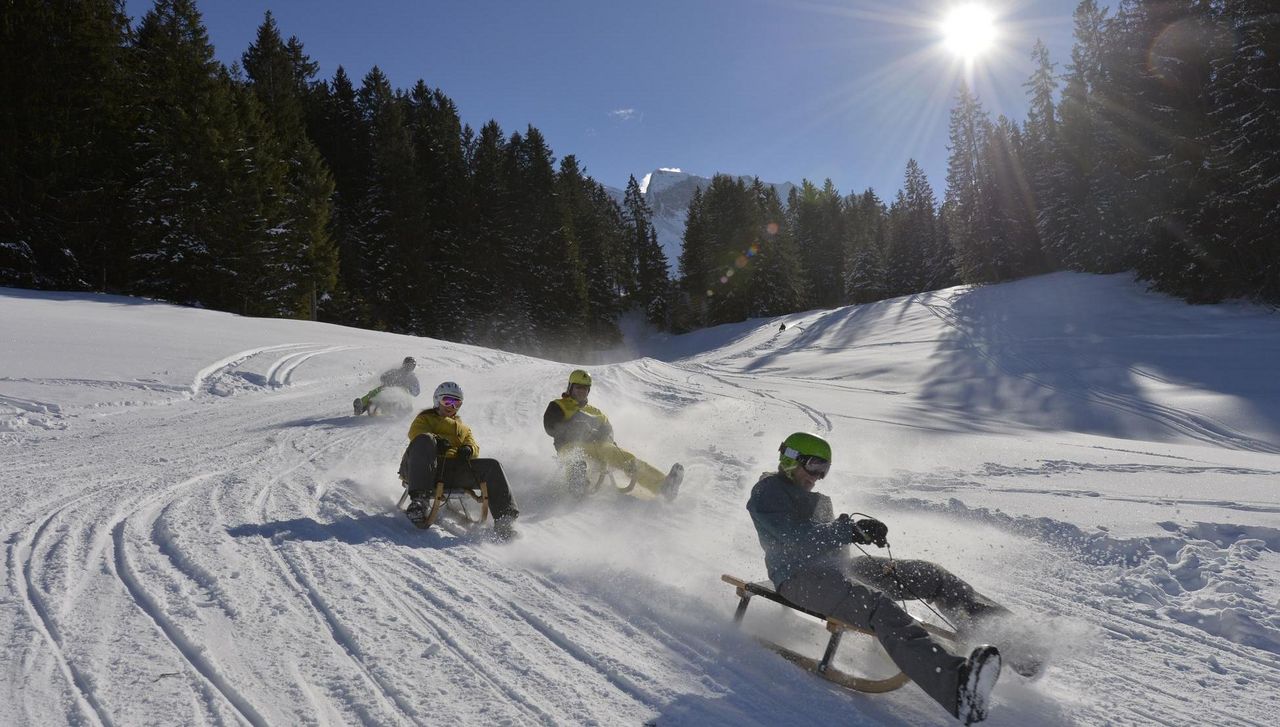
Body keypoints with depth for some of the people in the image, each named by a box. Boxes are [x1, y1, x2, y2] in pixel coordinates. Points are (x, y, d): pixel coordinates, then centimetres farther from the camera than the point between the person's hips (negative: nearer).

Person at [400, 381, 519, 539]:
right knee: (424, 440, -36)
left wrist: (468, 449, -6)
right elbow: (416, 432, 5)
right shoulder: (425, 418, 28)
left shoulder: (462, 427, 38)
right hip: (425, 467, -3)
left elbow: (474, 446, 20)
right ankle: (420, 501, -50)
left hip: (454, 470, 3)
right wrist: (436, 440, -16)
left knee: (492, 466, -18)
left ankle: (503, 520, -27)